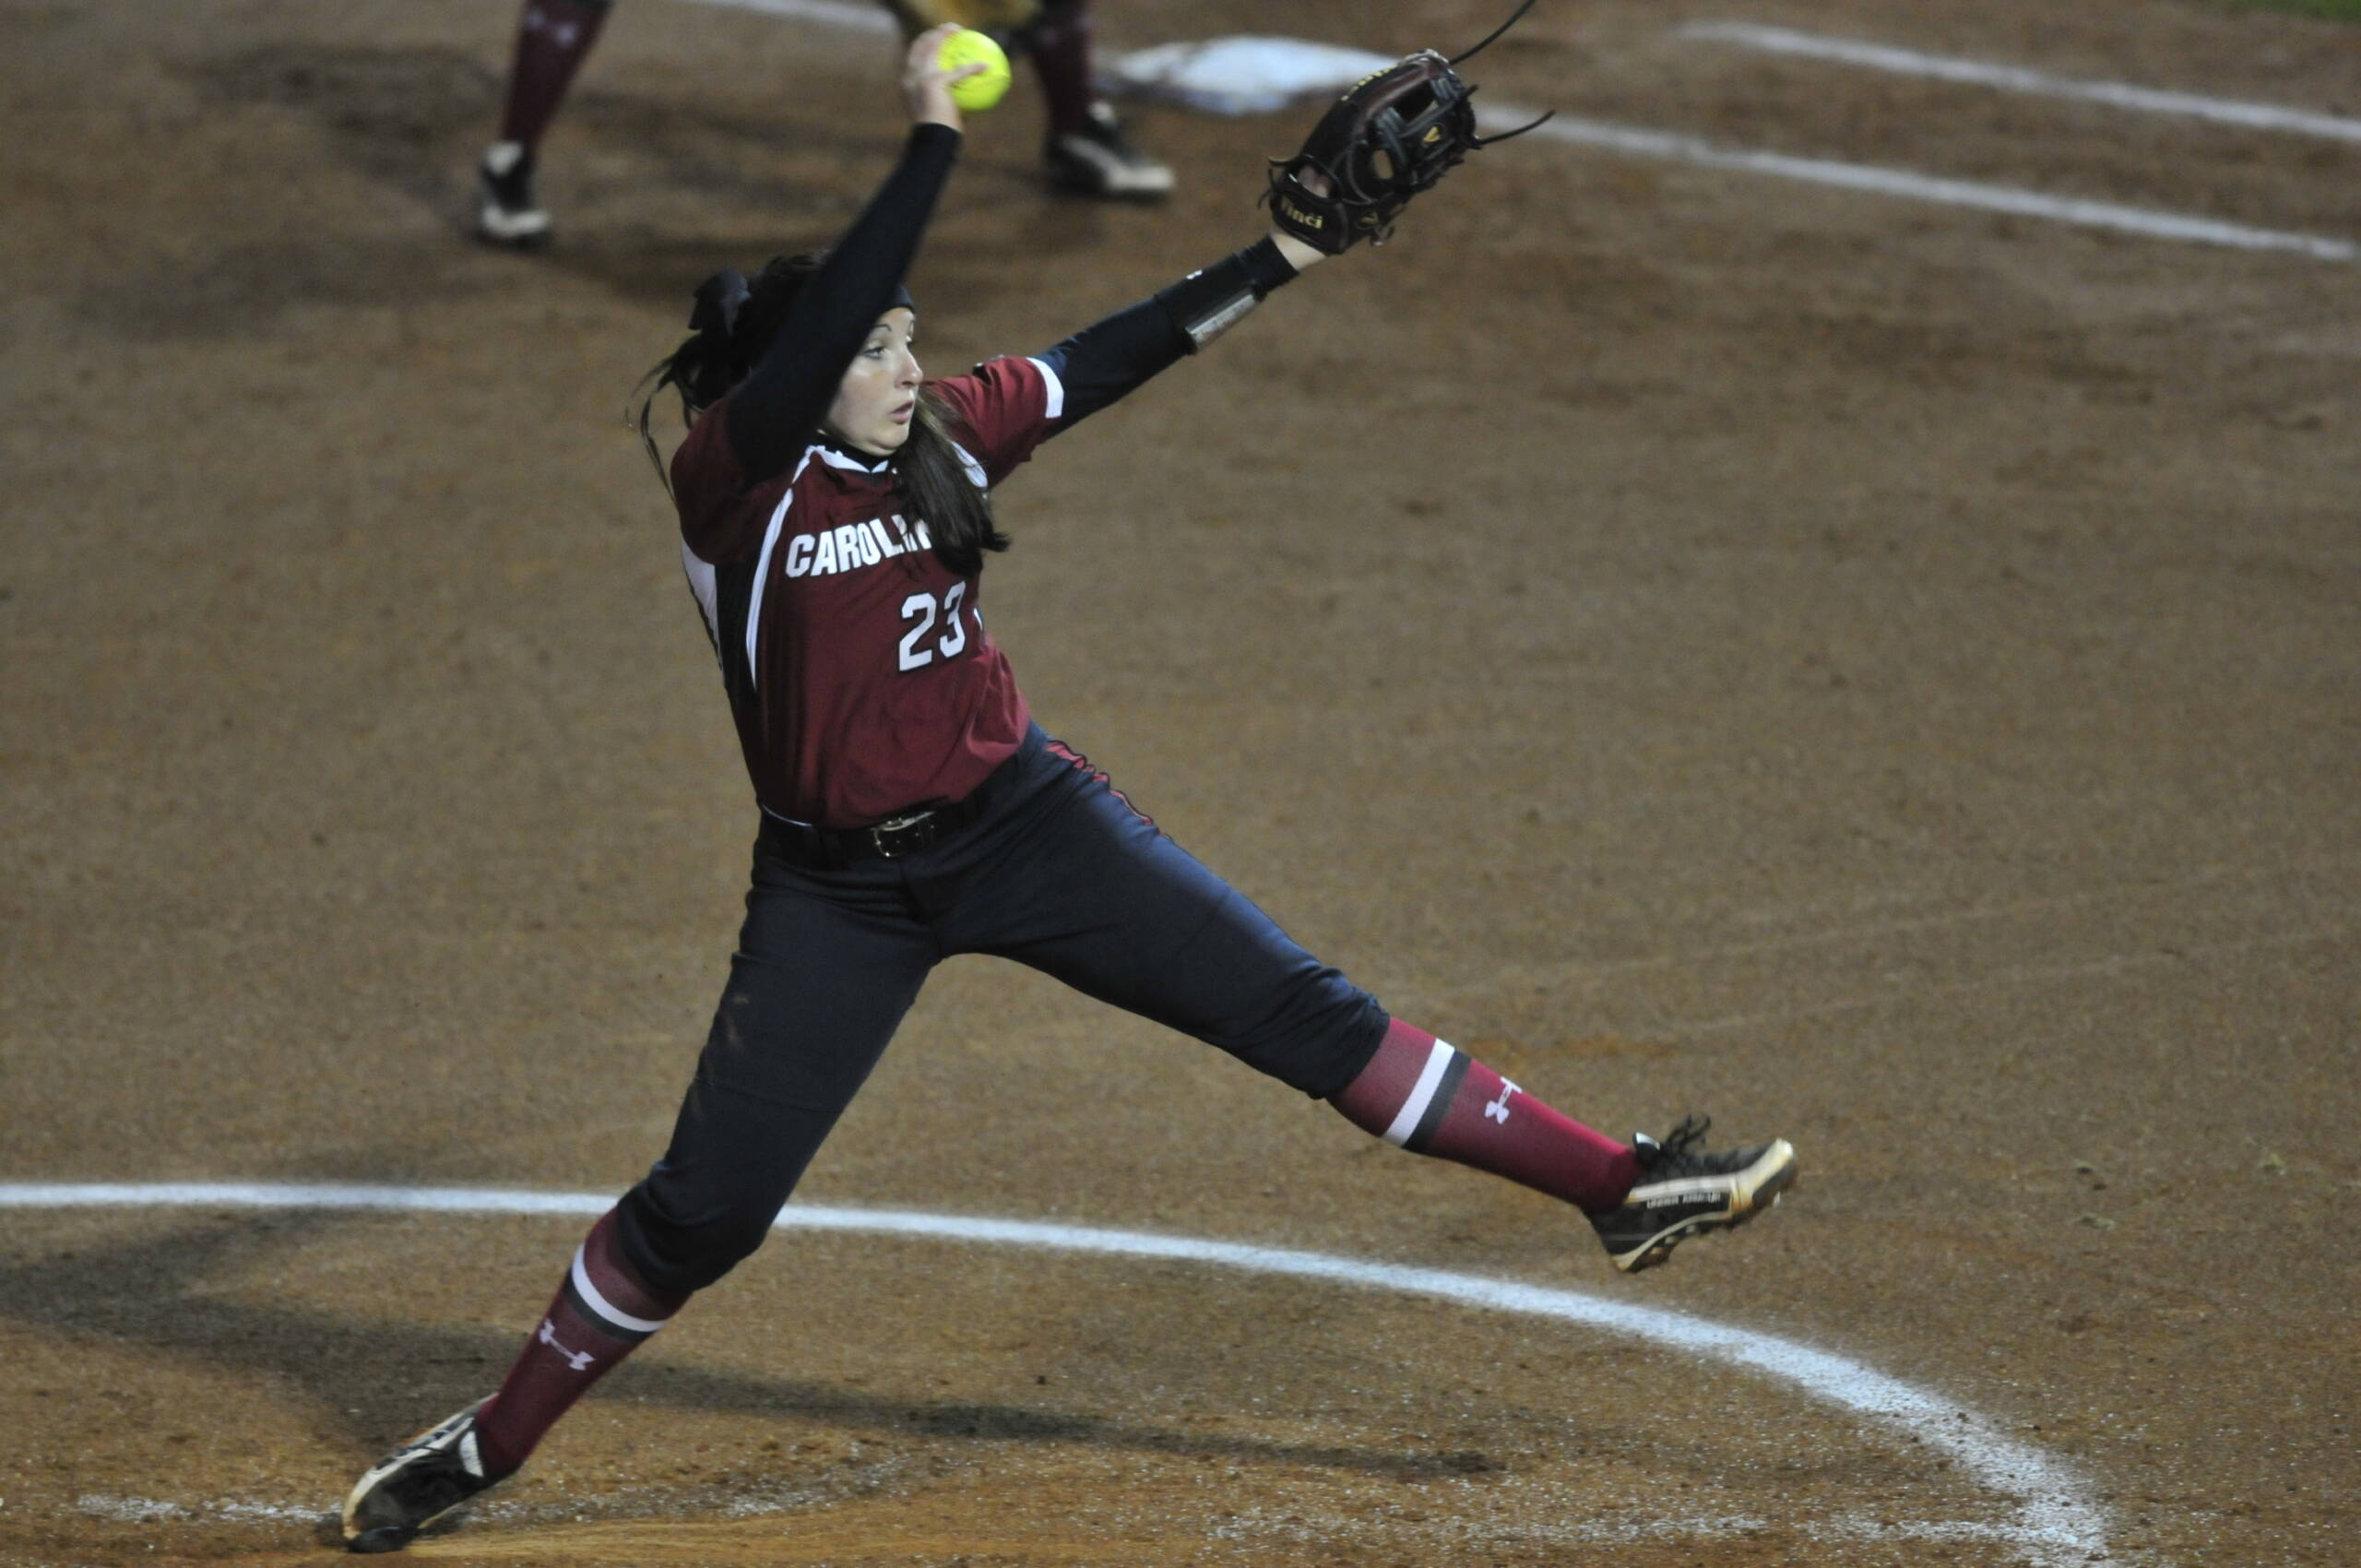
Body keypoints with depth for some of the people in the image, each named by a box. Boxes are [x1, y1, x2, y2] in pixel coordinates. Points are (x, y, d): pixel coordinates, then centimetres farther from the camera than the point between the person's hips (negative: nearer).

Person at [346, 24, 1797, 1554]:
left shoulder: (946, 434, 0)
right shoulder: (731, 474, -15)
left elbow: (1116, 358, 6)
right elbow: (823, 323, -30)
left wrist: (1285, 253, 3)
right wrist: (934, 136, -29)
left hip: (1024, 824, 4)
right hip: (841, 892, -4)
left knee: (1301, 1010, 0)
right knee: (703, 1209, -2)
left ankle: (1618, 1184, 1)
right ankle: (487, 1443, 16)